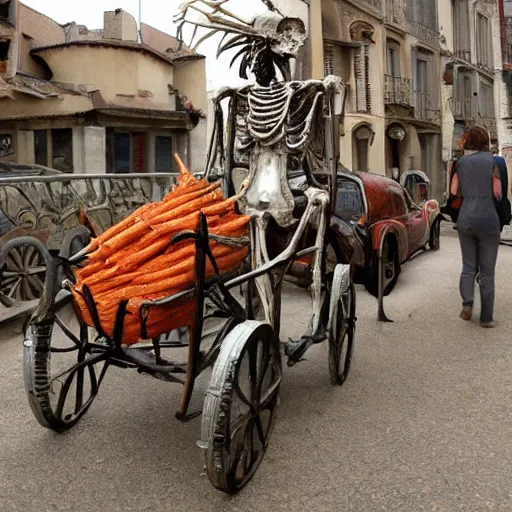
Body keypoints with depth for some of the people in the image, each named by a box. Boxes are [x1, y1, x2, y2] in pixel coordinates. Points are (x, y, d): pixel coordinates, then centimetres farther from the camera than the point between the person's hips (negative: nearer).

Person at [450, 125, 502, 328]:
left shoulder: (461, 162, 6)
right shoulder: (491, 159, -4)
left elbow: (454, 191, 6)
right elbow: (497, 193, -6)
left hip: (465, 219, 3)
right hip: (487, 219, -3)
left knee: (468, 266, 17)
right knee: (487, 271, 7)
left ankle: (467, 302, -2)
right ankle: (486, 317, 11)